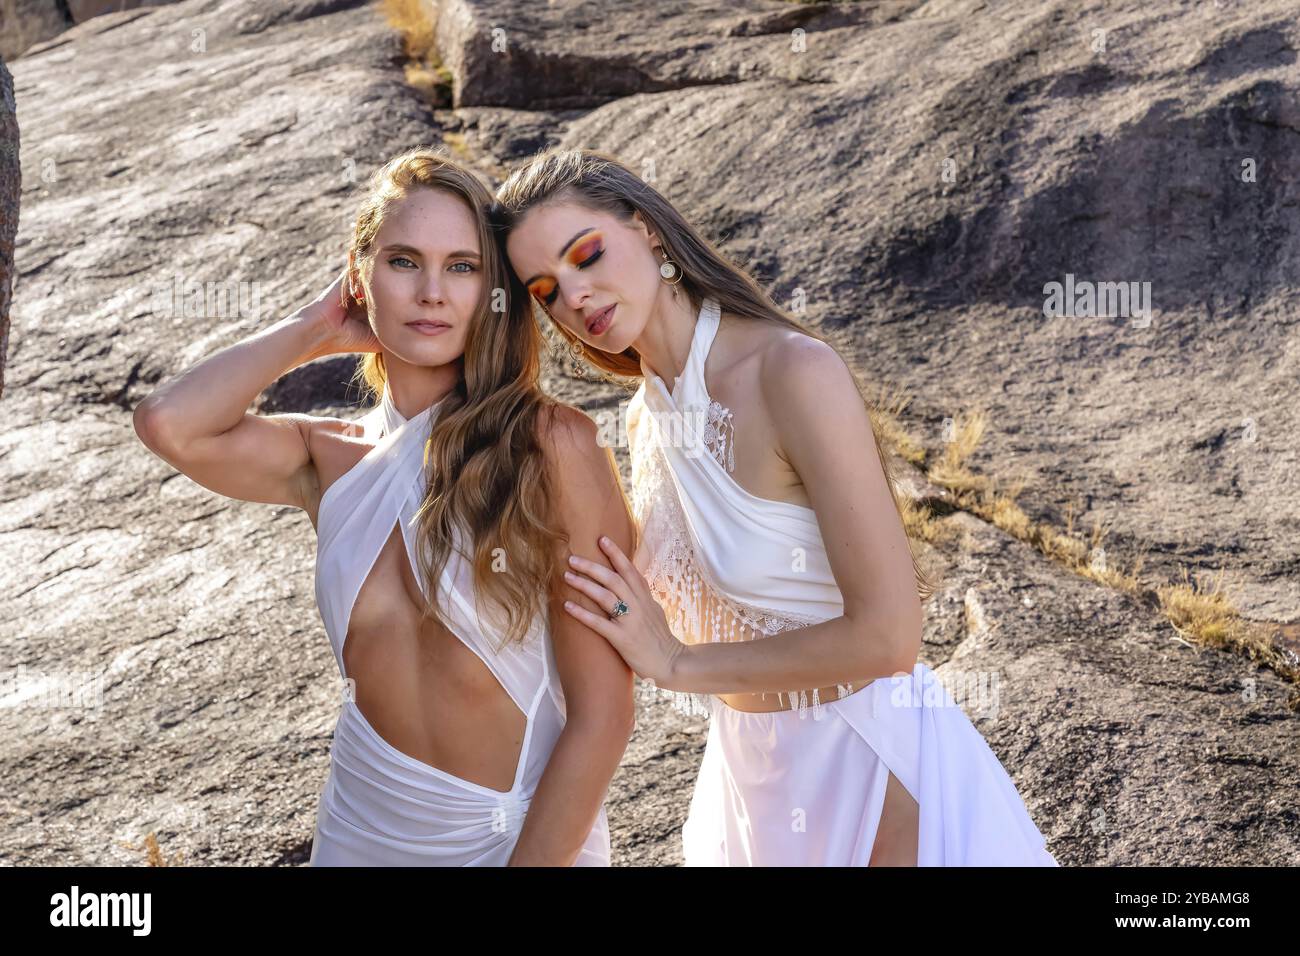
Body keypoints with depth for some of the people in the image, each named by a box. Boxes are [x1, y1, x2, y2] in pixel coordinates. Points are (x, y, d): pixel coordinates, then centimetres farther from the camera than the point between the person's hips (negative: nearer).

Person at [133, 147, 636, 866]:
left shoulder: (550, 446, -16)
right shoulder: (329, 459, -3)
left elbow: (602, 713, -17)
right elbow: (170, 424, -21)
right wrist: (315, 329, -9)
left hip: (535, 836, -3)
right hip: (362, 834, 4)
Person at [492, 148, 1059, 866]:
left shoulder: (795, 371, -24)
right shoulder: (646, 416, -1)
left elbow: (886, 636, -26)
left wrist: (679, 664, -17)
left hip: (873, 769, -7)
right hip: (749, 772, 7)